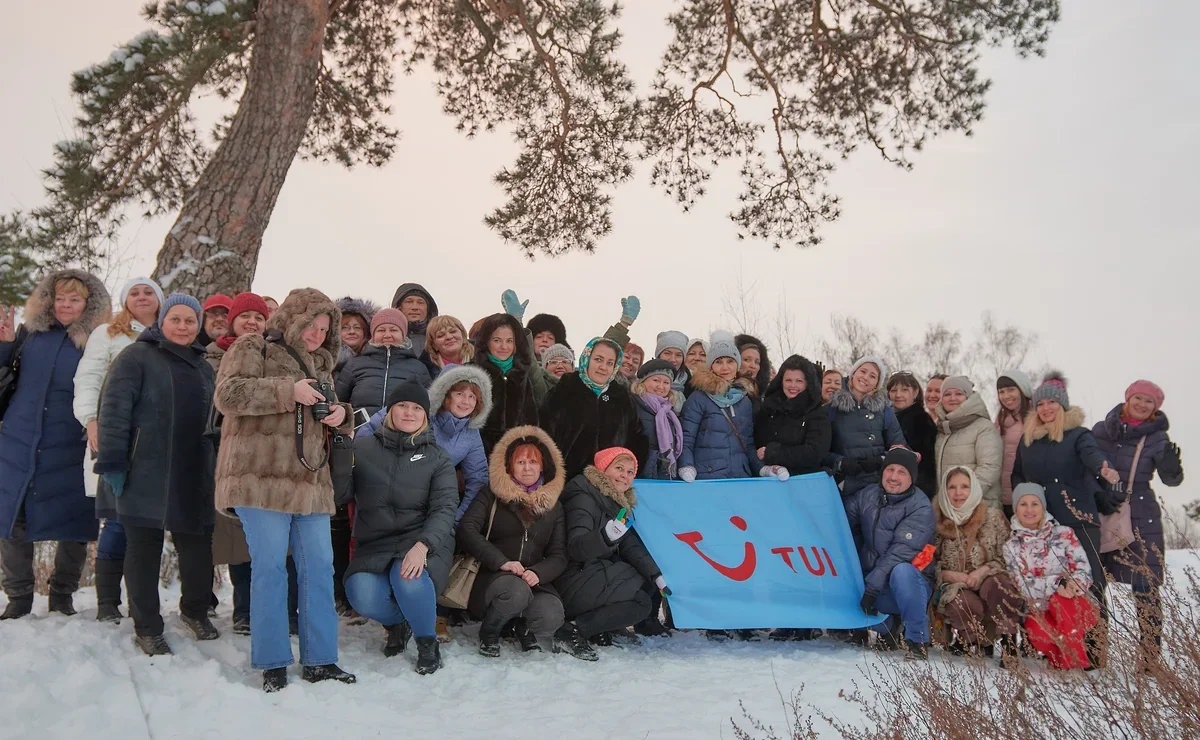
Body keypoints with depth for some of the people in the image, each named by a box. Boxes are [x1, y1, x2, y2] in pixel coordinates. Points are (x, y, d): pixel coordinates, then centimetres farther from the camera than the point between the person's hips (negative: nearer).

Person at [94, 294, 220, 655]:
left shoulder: (204, 368, 18)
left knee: (197, 547, 7)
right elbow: (114, 409, -9)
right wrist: (111, 461, -14)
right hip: (145, 476, -5)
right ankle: (147, 629, 16)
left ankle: (195, 611, 29)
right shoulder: (137, 357, -1)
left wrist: (215, 468, 19)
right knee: (144, 551, 4)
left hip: (193, 480, 5)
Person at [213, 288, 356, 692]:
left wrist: (340, 415, 5)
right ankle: (272, 663, 6)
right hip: (262, 477, -7)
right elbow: (228, 394, -14)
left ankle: (319, 659, 13)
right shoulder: (252, 349, 2)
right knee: (270, 567, -5)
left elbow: (330, 421, 30)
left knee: (319, 566, 5)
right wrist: (288, 390, -18)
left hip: (310, 480, 7)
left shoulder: (319, 362, 23)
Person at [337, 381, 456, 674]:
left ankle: (427, 641, -1)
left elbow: (444, 509, -6)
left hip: (424, 540, -1)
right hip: (374, 544, 1)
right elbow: (340, 496, -3)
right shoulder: (362, 447, 6)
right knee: (362, 597, -27)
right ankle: (396, 623, 12)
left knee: (408, 581, -33)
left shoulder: (436, 457, 6)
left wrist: (422, 546, -25)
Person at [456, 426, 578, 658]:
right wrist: (501, 562, -21)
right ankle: (488, 633, -6)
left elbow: (559, 556, 8)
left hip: (535, 581, 3)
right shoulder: (492, 495, 5)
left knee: (551, 616, -30)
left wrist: (537, 573, -15)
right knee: (516, 591, -38)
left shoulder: (553, 505, 14)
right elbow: (467, 530, -8)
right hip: (491, 577, -2)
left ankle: (524, 629, 6)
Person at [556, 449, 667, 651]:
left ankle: (607, 629, 3)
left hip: (603, 574, 9)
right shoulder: (584, 497, -16)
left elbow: (632, 547, 3)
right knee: (642, 603, -17)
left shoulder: (622, 503, 10)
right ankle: (576, 627, -11)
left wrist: (656, 574, -12)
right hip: (577, 583, -9)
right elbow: (575, 548, -27)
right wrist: (605, 536, -47)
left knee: (652, 584, 3)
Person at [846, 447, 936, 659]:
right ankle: (887, 625, 10)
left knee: (901, 571, -37)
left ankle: (918, 640, -19)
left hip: (910, 581, -6)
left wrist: (873, 585, -28)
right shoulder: (866, 495, 4)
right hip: (870, 580, 6)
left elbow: (901, 551, -21)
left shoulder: (921, 507, -12)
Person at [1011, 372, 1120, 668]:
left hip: (1078, 521, -4)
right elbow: (1017, 476, 24)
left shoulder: (1078, 434, 1)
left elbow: (1091, 453, -20)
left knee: (1088, 581, -9)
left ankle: (1095, 651, -5)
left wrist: (1105, 469, -41)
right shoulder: (1027, 440, 15)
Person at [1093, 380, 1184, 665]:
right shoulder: (1102, 430, 4)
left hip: (1142, 519, -3)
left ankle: (1150, 657, 1)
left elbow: (1171, 479, -10)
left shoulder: (1157, 438, -2)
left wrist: (1172, 466, -28)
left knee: (1145, 588, -6)